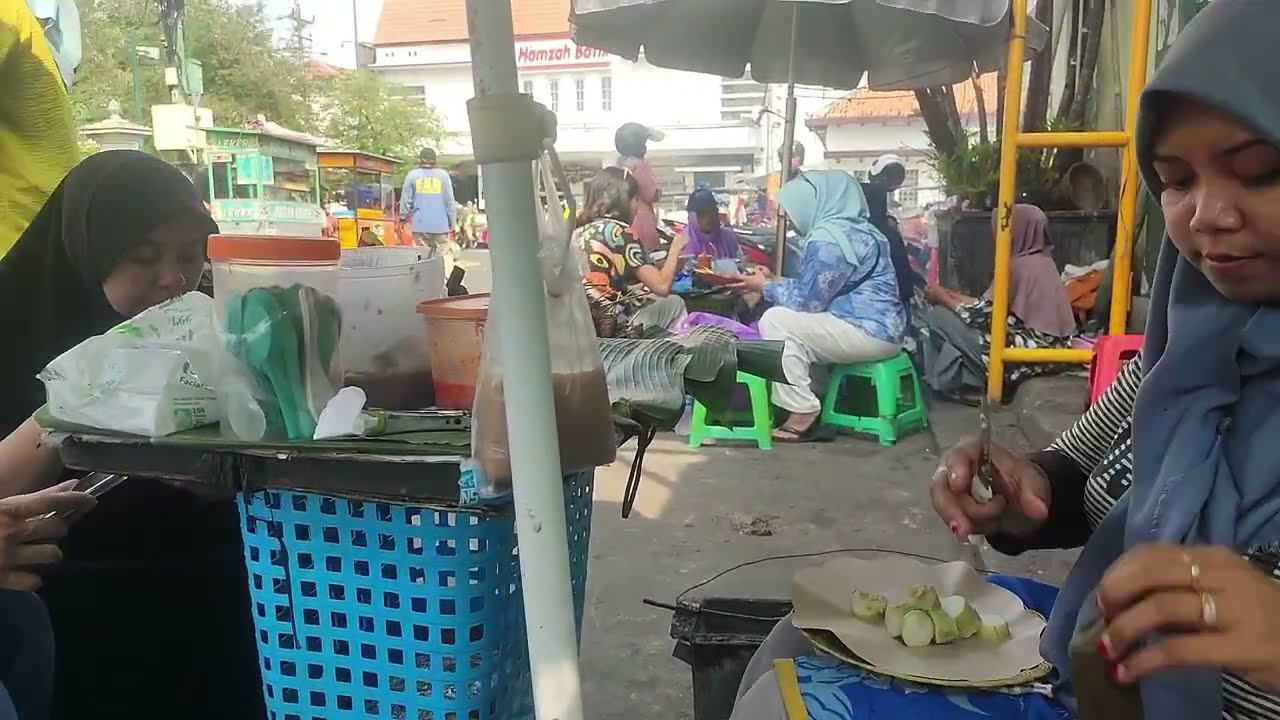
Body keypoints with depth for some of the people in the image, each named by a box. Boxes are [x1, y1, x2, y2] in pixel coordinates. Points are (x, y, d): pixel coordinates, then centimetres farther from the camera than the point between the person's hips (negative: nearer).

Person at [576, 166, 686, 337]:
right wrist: (676, 248, 3)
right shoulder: (620, 232, -12)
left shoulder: (578, 230, 7)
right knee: (674, 303, 16)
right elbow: (662, 287, -14)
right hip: (613, 329, -7)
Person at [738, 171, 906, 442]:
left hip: (869, 331, -11)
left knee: (775, 320, -11)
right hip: (878, 327, 11)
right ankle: (803, 401, 13)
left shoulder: (828, 238, -16)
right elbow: (815, 289, 20)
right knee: (790, 320, 18)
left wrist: (766, 287, -1)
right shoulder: (852, 229, 16)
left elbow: (808, 301, -16)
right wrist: (775, 281, 15)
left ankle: (802, 412, -9)